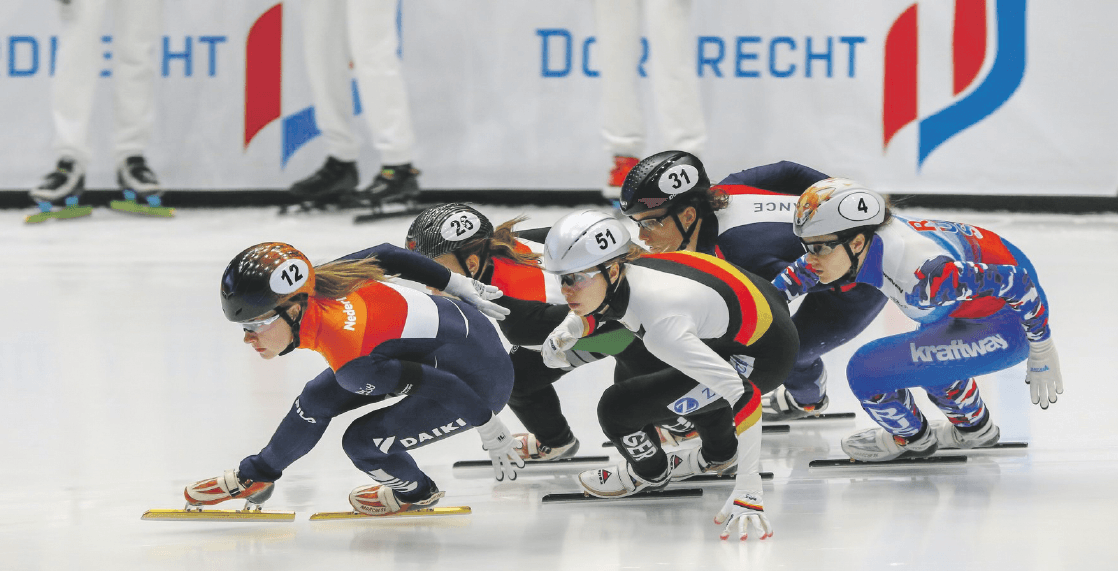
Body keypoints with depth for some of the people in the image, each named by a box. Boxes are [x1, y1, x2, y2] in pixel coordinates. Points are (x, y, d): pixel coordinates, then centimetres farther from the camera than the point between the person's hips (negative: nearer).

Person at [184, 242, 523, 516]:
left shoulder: (351, 365, -36)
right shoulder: (314, 285, -16)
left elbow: (444, 387, -28)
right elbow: (387, 254, -1)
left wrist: (492, 435, -14)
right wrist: (460, 287, 12)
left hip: (480, 383, -8)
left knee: (363, 441, -13)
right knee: (317, 399, 10)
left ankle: (416, 494, 19)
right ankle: (253, 477, 33)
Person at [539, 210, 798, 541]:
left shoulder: (662, 324, -36)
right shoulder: (620, 276, -11)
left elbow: (744, 398, -38)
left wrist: (748, 491, -40)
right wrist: (570, 329, 6)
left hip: (763, 357, -8)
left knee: (617, 408, -10)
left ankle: (650, 473, 22)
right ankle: (720, 455, 52)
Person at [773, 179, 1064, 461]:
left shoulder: (921, 272, -36)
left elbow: (1018, 284, -28)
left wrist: (1041, 348, -15)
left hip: (1006, 328, -9)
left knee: (866, 370, -12)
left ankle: (913, 438, 17)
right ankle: (974, 427, 51)